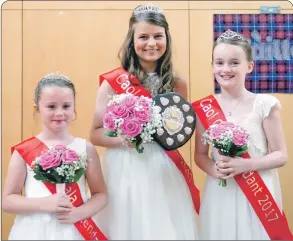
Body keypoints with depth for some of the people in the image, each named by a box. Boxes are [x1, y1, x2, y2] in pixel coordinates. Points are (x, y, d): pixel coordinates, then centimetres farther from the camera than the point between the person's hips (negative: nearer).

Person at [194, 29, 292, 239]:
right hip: (219, 195, 2)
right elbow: (200, 154, 6)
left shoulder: (265, 105, -8)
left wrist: (245, 165, -19)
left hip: (259, 194, -2)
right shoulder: (205, 108, 0)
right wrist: (214, 169, -14)